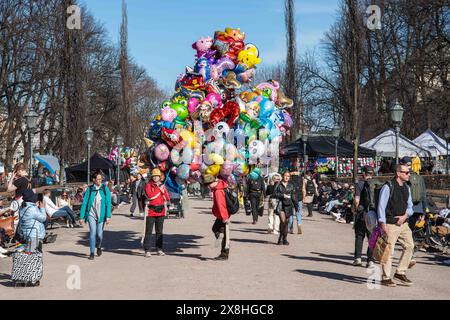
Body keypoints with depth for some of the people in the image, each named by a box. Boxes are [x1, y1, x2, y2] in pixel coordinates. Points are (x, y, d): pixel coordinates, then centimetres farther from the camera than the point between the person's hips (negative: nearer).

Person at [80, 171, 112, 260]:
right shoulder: (89, 189, -1)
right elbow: (84, 203, 1)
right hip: (91, 214, 0)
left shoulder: (105, 189, -1)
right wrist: (82, 217, -1)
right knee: (92, 232, -13)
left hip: (101, 214, 1)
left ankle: (98, 247, 33)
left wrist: (108, 216, -10)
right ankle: (92, 253, -3)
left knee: (99, 234, 1)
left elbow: (108, 203, -3)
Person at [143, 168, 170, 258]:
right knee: (149, 231, -6)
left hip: (161, 211, 5)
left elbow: (168, 198, 8)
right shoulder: (148, 185, -1)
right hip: (151, 210, -5)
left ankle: (159, 249, 19)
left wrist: (163, 191, -8)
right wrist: (159, 190, -10)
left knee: (159, 231, 11)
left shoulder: (162, 185, 12)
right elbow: (150, 196, -18)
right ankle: (147, 250, -4)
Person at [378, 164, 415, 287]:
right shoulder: (388, 187, -11)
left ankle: (400, 273, 18)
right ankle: (386, 278, 10)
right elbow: (381, 206, -12)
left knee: (409, 246, 4)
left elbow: (410, 205, 16)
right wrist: (383, 224, -16)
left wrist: (405, 216, -4)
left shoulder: (406, 188, 12)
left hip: (403, 223, 7)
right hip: (390, 224, -7)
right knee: (388, 250, -2)